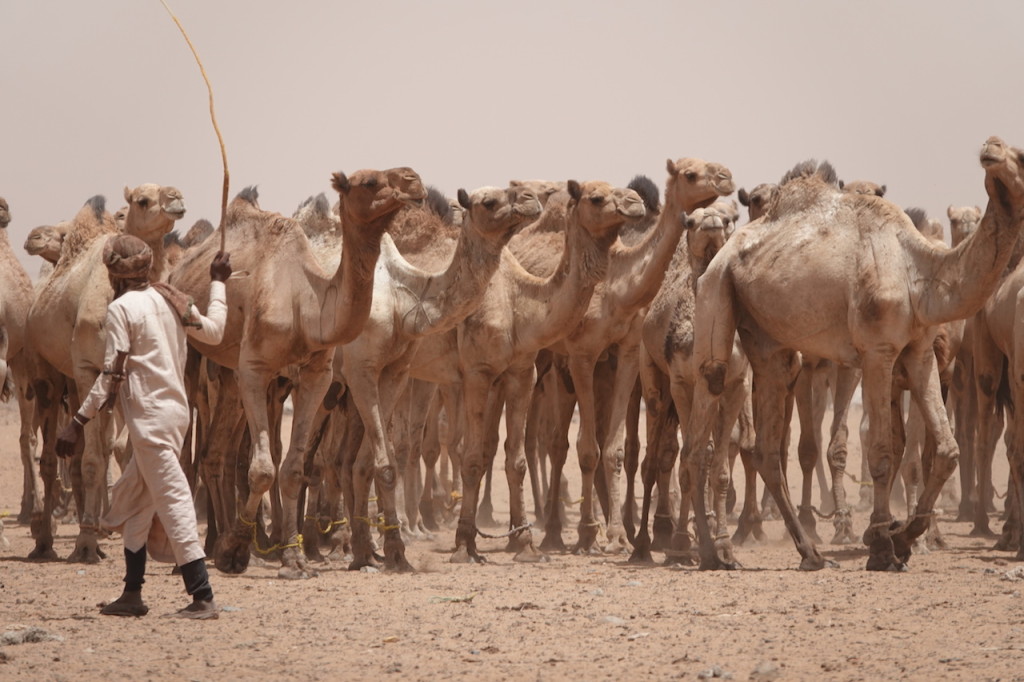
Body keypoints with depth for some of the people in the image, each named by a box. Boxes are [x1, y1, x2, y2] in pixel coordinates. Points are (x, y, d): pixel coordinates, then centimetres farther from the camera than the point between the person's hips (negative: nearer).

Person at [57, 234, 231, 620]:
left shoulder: (121, 309, -10)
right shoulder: (171, 300, 9)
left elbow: (112, 375, -14)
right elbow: (214, 331, 22)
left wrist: (78, 422, -13)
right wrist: (218, 283, 35)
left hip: (149, 415, -8)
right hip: (176, 410, 8)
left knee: (173, 501, -10)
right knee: (132, 499, 16)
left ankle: (203, 598, -14)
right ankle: (132, 594, 18)